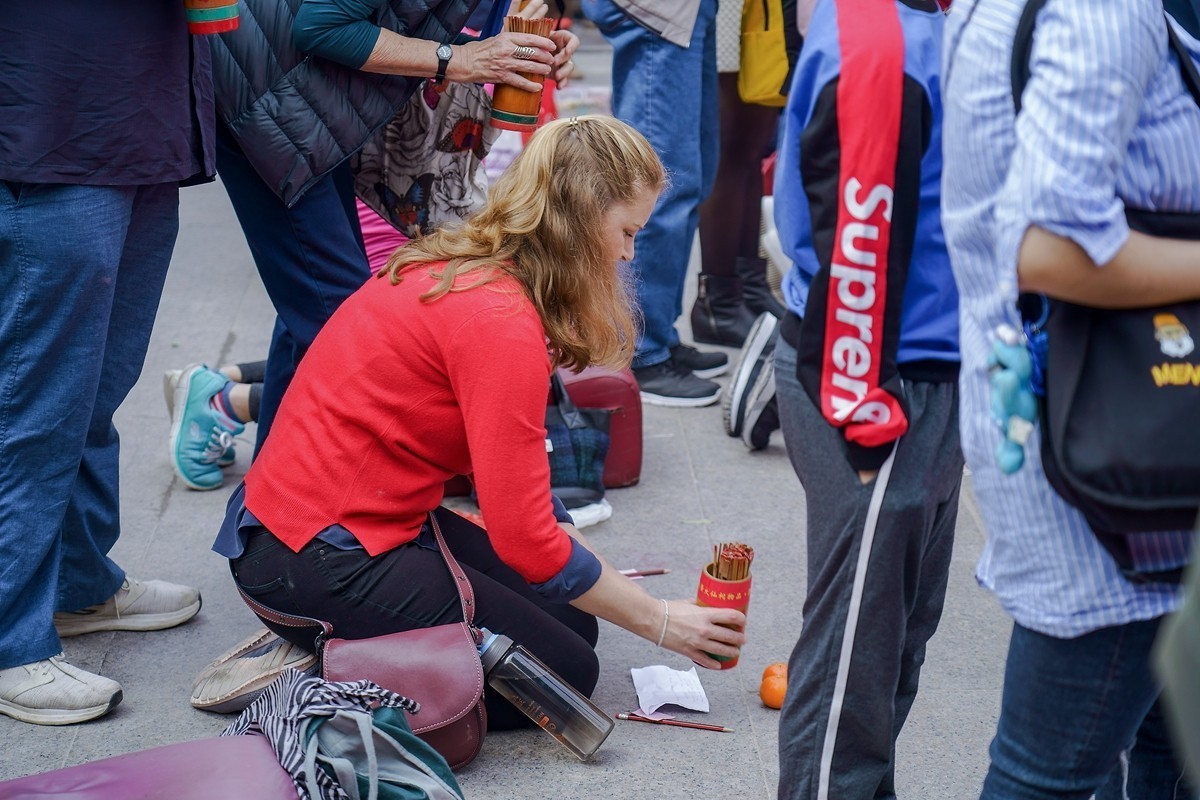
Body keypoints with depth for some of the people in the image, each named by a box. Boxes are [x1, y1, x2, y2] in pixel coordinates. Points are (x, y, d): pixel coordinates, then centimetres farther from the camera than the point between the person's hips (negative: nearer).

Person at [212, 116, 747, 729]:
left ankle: (333, 645, 9)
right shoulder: (500, 323, -23)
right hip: (316, 562, -10)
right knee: (565, 670, -3)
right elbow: (524, 539, -20)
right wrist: (660, 621, -9)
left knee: (570, 615, 12)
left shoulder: (455, 267, 6)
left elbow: (510, 471, 12)